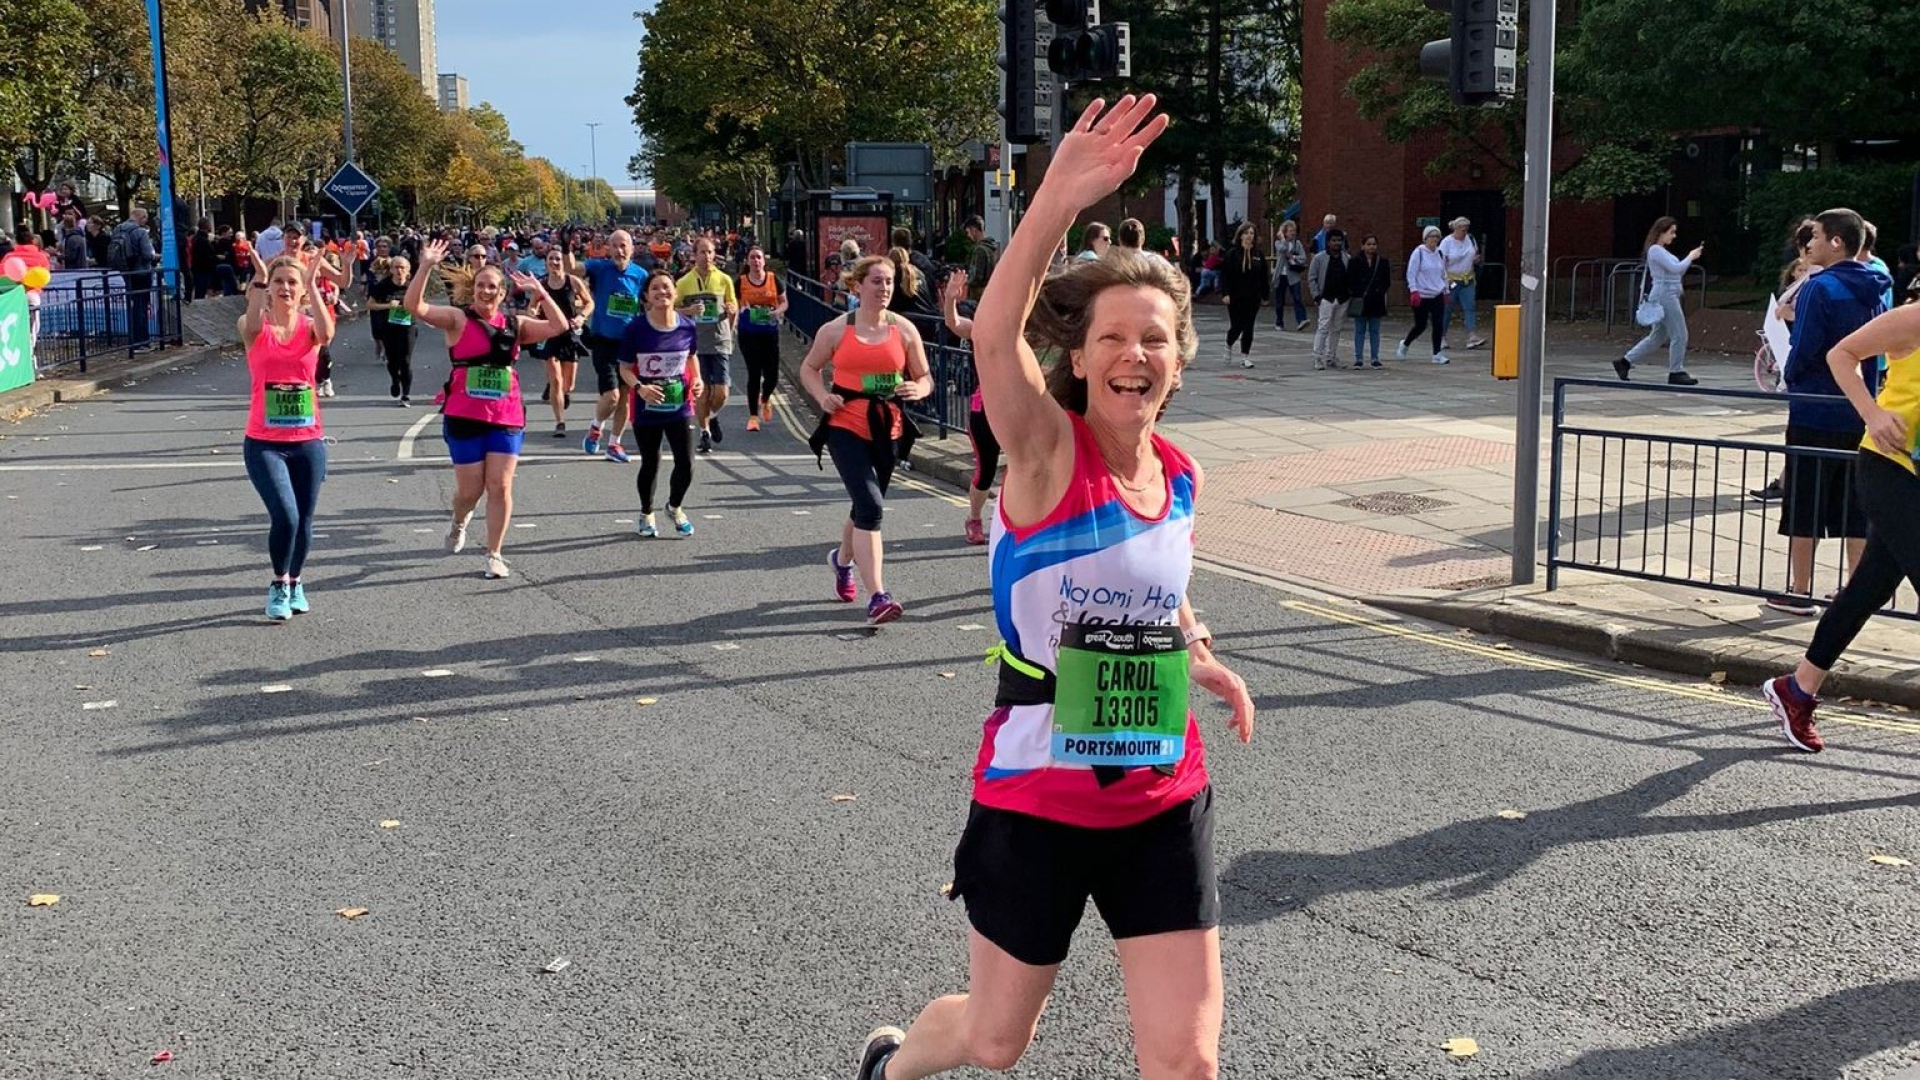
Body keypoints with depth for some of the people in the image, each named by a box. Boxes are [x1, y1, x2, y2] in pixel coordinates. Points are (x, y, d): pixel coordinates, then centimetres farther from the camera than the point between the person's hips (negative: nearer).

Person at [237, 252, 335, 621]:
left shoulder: (309, 328, 1)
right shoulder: (256, 329, -1)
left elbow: (326, 334, -25)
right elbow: (250, 325, -27)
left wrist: (312, 287, -26)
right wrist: (259, 282, -29)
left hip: (309, 442, 2)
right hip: (264, 443, -2)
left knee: (303, 521, 10)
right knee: (285, 515, -18)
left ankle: (295, 584, 36)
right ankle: (279, 586, 7)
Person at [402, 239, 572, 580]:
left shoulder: (515, 325, 7)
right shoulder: (458, 319, -2)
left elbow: (559, 327, 1)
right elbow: (415, 307, -14)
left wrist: (540, 292, -4)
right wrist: (426, 267, -24)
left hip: (507, 417, 2)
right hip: (465, 417, -2)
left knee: (500, 486, -2)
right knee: (470, 489, 4)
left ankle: (494, 554, 9)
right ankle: (459, 523, 39)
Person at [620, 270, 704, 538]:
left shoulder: (688, 326, -4)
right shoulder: (636, 329, -12)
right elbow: (625, 368, -7)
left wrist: (697, 379, -3)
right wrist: (639, 387, -25)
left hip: (680, 407, 2)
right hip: (646, 409, -2)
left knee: (686, 464, -1)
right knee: (650, 464, 10)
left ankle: (675, 507, 30)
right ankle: (646, 514, 35)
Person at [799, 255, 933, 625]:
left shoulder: (904, 330, 3)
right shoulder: (836, 330, -1)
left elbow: (925, 377, 8)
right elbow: (809, 368, 12)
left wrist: (918, 389, -15)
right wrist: (823, 397, -7)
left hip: (888, 429, 3)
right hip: (845, 426, -3)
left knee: (866, 505, 18)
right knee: (870, 505, -19)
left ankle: (842, 558, 52)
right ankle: (876, 597, -20)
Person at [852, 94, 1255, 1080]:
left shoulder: (1182, 480, 0)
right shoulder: (1047, 450, -16)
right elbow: (994, 339, -38)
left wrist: (1198, 656, 10)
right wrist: (1057, 202, -50)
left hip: (1163, 804, 4)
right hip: (1034, 800, -4)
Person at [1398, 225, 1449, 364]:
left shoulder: (1440, 253, 10)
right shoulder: (1419, 253, -8)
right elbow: (1411, 273, -10)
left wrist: (1445, 291, 20)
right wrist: (1414, 291, -17)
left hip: (1437, 295, 5)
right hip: (1422, 295, -5)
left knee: (1439, 325, -3)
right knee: (1420, 325, 2)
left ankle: (1437, 354, 5)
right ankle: (1404, 344, 28)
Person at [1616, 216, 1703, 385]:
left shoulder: (1661, 251, 18)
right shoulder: (1655, 250, -12)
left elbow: (1676, 272, 22)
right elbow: (1675, 268, -20)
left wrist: (1690, 259, 10)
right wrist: (1690, 257, -6)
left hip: (1668, 297, 10)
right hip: (1665, 296, -10)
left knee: (1657, 336, 14)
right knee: (1679, 335, -5)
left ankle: (1625, 362, 15)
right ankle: (1676, 372, 2)